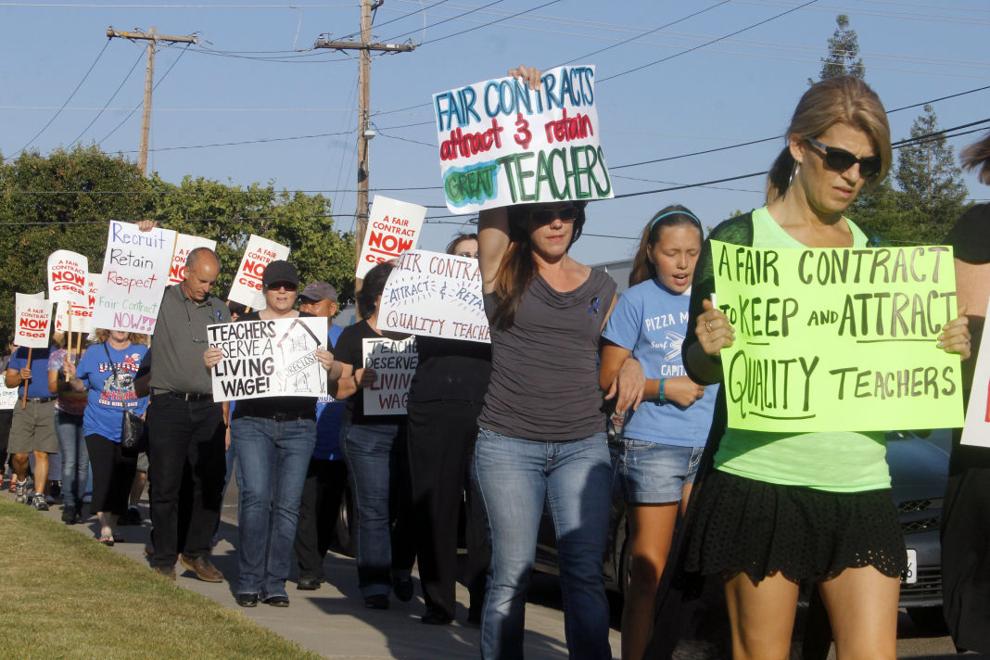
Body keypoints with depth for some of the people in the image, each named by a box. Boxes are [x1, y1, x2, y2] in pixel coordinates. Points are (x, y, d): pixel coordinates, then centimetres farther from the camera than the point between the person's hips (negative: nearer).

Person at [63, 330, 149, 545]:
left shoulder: (143, 352, 1)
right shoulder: (94, 352, 3)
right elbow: (82, 386, 8)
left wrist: (147, 414, -10)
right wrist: (72, 378, -13)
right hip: (99, 427, -1)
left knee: (124, 480, 6)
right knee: (103, 477, -10)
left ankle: (112, 526, 20)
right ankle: (105, 528, -10)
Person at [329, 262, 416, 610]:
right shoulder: (354, 335, 5)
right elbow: (335, 387, 1)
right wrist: (357, 379, -20)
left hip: (409, 430, 3)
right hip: (367, 433, -3)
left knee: (410, 507, 2)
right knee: (374, 511, -5)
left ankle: (401, 572, 23)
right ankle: (375, 585, 0)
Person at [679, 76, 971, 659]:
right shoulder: (739, 239, 0)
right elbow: (700, 369, 1)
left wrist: (948, 348, -1)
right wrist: (707, 349, -22)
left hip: (861, 486, 4)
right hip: (762, 481, -3)